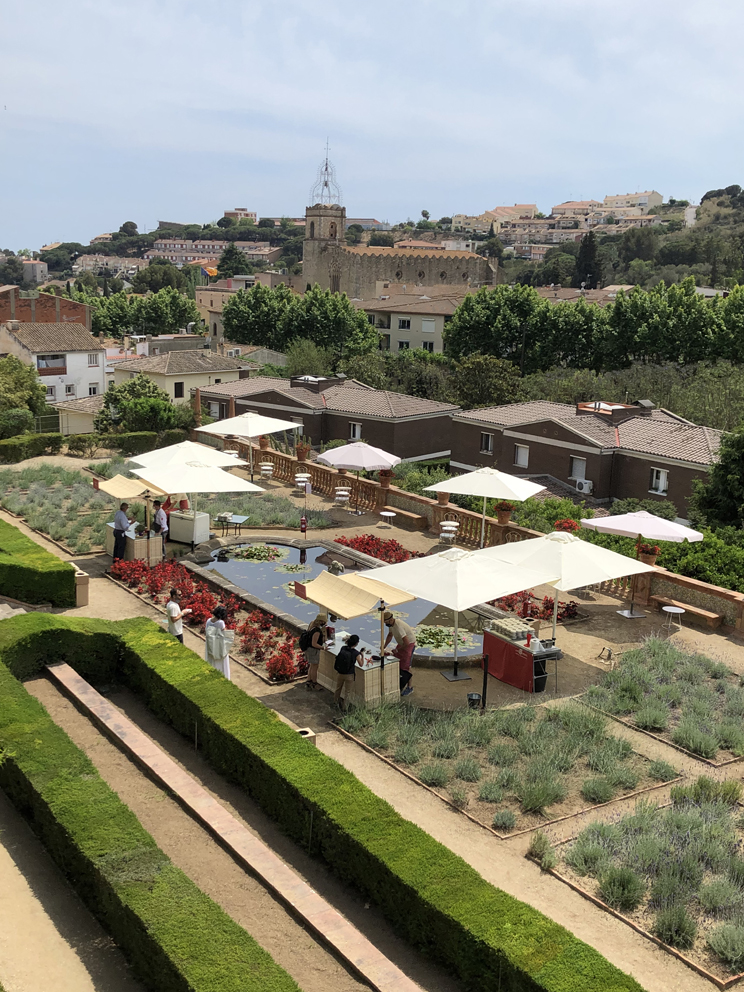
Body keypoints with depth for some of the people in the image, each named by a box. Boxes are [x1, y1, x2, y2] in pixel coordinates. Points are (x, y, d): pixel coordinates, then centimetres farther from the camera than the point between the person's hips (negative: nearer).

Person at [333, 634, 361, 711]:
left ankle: (336, 702, 51)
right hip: (349, 675, -4)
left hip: (339, 673, 4)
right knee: (347, 692, 20)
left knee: (338, 688, 29)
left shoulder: (343, 648, -13)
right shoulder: (356, 654, -23)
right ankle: (345, 708, 33)